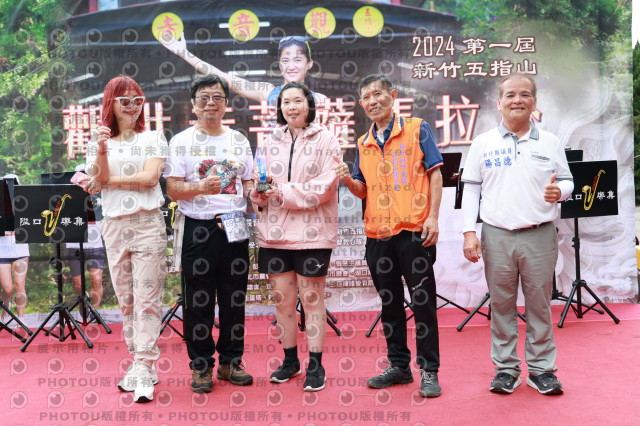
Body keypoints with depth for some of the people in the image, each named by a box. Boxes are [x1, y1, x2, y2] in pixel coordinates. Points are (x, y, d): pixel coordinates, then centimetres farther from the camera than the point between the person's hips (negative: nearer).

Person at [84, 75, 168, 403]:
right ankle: (137, 362, 21)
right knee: (126, 300, 9)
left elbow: (150, 177, -9)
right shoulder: (98, 141, 13)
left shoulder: (153, 139, 5)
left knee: (147, 299, -7)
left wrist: (108, 181, -3)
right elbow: (96, 182, -1)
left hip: (147, 224, -3)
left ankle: (143, 370, -6)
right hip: (114, 225, 4)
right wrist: (102, 152, -16)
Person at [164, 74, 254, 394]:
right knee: (199, 301, 2)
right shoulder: (181, 142, 3)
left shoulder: (239, 140, 13)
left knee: (234, 298, 8)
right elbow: (172, 189, -4)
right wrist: (201, 187, -22)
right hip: (199, 227, -3)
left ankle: (231, 361, 22)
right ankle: (201, 366, 16)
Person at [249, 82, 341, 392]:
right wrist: (259, 191, -10)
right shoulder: (270, 143, 14)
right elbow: (259, 188, 13)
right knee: (282, 297, 9)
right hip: (275, 232, 4)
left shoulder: (325, 140, 1)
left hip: (312, 232, -4)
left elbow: (325, 187, -10)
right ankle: (290, 360, 26)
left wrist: (283, 192, -13)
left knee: (311, 297, 1)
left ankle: (315, 365, 14)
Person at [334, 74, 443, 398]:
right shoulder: (363, 144, 15)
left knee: (422, 301, 0)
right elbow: (364, 191, 16)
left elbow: (434, 174, -1)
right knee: (389, 302, 11)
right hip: (378, 234, 5)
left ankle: (429, 370, 11)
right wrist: (348, 180, -7)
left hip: (414, 229, -5)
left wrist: (433, 216, -11)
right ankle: (398, 366, 24)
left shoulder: (417, 129, 2)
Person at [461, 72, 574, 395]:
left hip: (540, 236, 0)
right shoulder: (482, 143, 7)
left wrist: (559, 191, -11)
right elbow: (470, 189, 5)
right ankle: (506, 369, 18)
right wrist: (469, 232, -3)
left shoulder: (550, 143, 9)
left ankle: (541, 369, 18)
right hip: (496, 236, 0)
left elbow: (567, 181, 13)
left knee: (539, 305, 5)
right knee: (501, 305, 6)